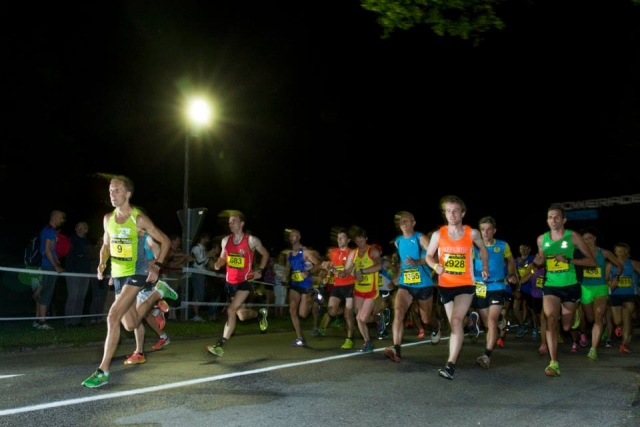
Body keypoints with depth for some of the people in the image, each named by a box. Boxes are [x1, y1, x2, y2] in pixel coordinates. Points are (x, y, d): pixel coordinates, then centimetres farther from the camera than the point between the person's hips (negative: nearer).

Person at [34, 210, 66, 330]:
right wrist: (56, 266, -15)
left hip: (45, 266, 10)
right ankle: (42, 322, -5)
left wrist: (57, 263, 20)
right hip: (49, 267, -10)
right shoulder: (51, 231, -12)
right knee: (46, 294, -7)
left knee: (42, 294, 11)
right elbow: (47, 250, -18)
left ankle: (38, 320, 15)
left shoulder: (46, 230, 17)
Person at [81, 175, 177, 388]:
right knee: (130, 325, 16)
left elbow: (165, 241, -5)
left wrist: (157, 266, -14)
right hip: (117, 275, 7)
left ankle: (103, 371, -10)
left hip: (136, 274, -7)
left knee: (113, 318, -19)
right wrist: (102, 263, 0)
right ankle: (158, 293, 39)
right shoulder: (108, 218, 4)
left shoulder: (139, 219, -13)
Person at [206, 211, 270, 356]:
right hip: (230, 282, 5)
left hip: (245, 281, -5)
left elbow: (265, 254, 5)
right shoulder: (225, 240, 1)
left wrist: (260, 270, -3)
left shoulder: (251, 240, -10)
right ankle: (260, 314, 48)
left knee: (231, 310, -20)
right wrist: (218, 264, -7)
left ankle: (220, 345, -13)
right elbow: (223, 257, 16)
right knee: (242, 315, 14)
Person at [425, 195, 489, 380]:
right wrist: (435, 266, -15)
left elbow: (483, 249, 15)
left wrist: (485, 267, 5)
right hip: (445, 285, 2)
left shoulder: (472, 233, -6)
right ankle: (452, 361, 34)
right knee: (454, 324, 14)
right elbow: (429, 255, 5)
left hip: (465, 285, -2)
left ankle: (450, 365, -21)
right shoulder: (438, 234, -5)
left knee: (456, 321, -19)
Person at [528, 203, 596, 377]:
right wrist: (536, 263, -5)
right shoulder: (541, 239, 3)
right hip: (550, 286, 1)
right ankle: (554, 363, -24)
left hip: (570, 286, -1)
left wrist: (569, 260, -20)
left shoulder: (573, 236, -7)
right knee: (551, 318, -23)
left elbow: (592, 261, -8)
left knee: (566, 327, 7)